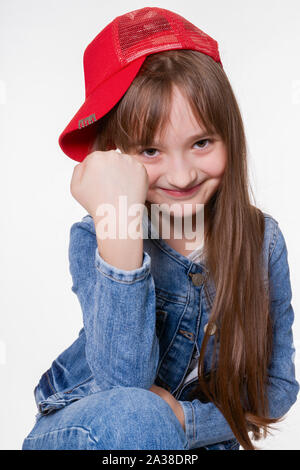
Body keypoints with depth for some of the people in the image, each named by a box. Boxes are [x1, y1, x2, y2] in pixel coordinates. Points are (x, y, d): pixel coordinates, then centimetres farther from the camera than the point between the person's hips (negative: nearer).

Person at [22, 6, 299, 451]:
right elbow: (126, 383, -28)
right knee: (134, 416, -32)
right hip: (80, 430, -2)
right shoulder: (93, 239, -17)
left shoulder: (262, 239, -10)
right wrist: (118, 227, -38)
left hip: (199, 436, 3)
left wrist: (184, 420, -17)